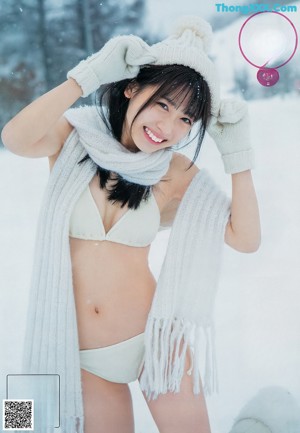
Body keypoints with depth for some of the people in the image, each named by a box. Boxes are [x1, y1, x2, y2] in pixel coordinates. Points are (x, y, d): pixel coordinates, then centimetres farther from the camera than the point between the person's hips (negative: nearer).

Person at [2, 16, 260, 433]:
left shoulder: (176, 173, -4)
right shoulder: (74, 138, -8)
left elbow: (246, 239, -8)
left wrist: (237, 154, -13)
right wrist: (89, 74, -26)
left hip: (153, 337, 1)